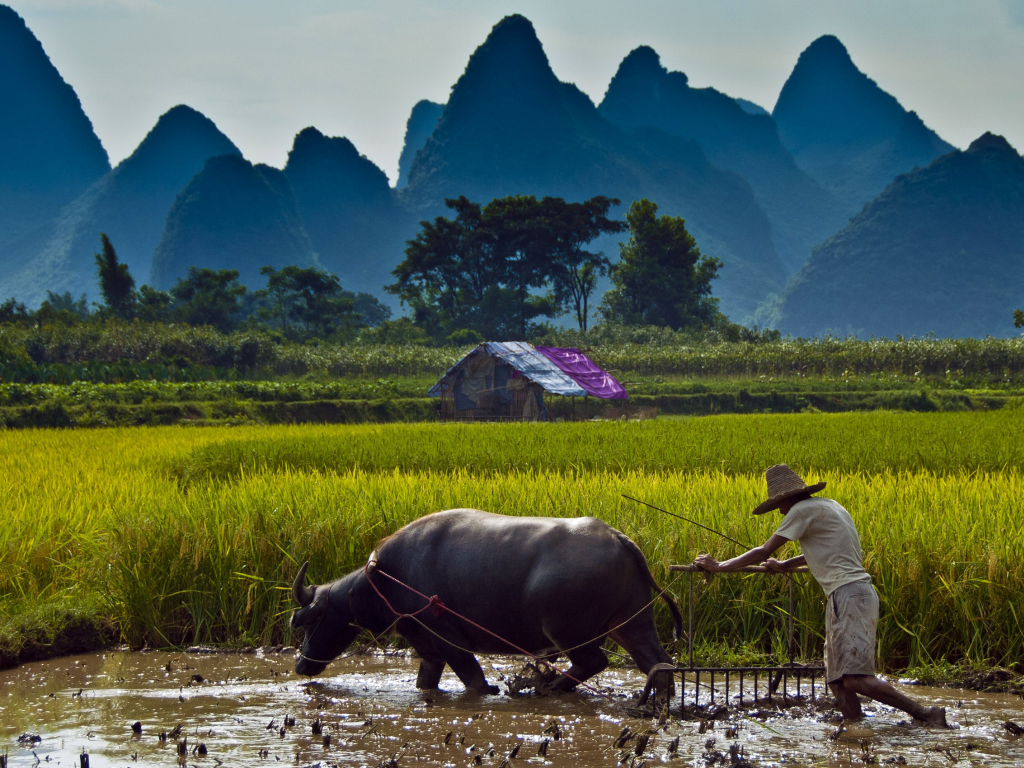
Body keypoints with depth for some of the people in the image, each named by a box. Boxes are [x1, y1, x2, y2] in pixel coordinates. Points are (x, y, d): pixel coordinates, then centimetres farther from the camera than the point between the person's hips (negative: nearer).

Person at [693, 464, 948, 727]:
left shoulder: (804, 510, -5)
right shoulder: (830, 506, 22)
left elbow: (764, 552, -4)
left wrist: (718, 566, 6)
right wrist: (783, 566, 47)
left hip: (848, 595, -10)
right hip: (857, 592, 10)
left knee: (855, 679, -18)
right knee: (837, 680, 7)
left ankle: (926, 715, -19)